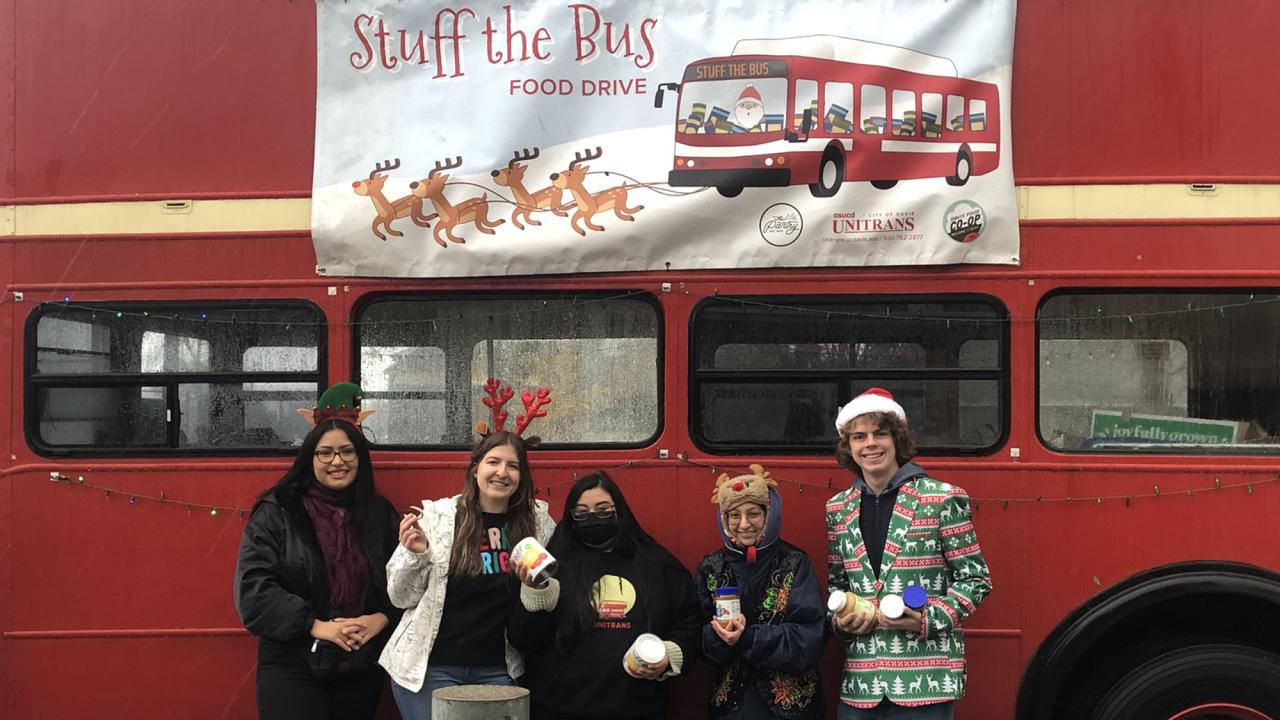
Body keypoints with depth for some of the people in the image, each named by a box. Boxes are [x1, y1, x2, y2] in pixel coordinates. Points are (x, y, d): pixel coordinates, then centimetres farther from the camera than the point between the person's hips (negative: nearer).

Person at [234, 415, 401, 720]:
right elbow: (253, 586, -9)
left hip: (363, 666, 3)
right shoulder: (276, 513, -3)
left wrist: (381, 618, -10)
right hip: (292, 664, -3)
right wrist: (315, 625, -16)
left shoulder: (380, 514, 8)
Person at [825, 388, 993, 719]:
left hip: (926, 679, -4)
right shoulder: (838, 509, 10)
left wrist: (928, 620, -14)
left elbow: (974, 579, -1)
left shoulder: (942, 499, -3)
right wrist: (840, 621, 0)